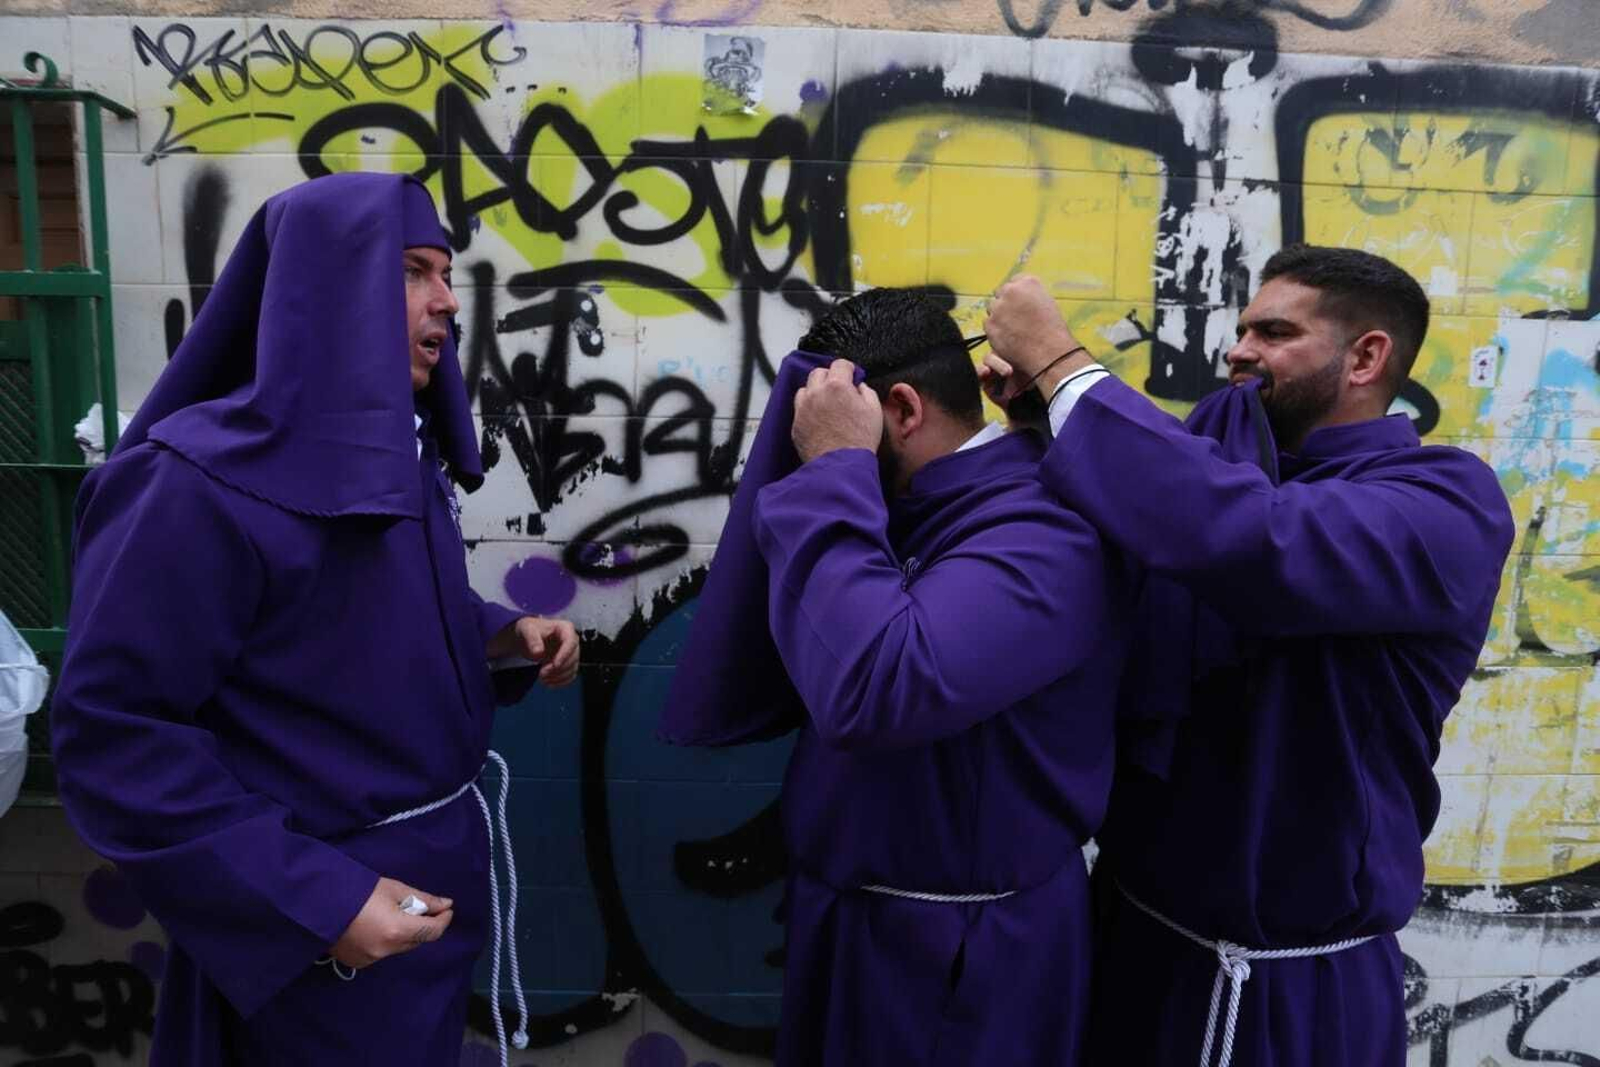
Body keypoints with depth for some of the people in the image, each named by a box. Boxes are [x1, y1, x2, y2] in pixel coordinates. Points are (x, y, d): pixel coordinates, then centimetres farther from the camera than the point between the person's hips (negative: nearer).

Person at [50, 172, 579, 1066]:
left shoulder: (396, 449, 3)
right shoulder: (205, 482, -22)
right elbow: (111, 731, -24)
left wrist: (502, 630, -4)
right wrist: (310, 898, -26)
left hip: (436, 865, 8)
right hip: (318, 914, -8)